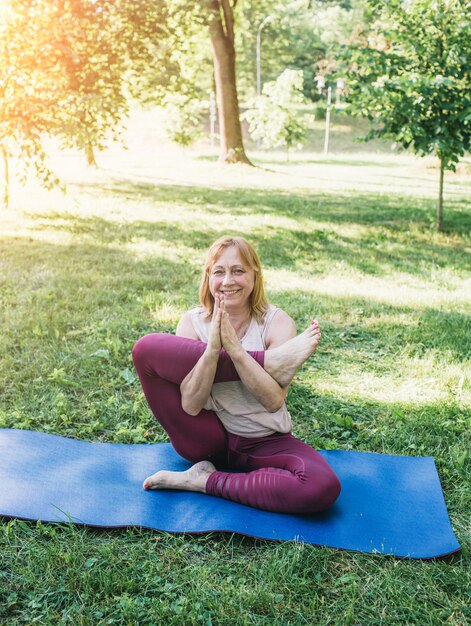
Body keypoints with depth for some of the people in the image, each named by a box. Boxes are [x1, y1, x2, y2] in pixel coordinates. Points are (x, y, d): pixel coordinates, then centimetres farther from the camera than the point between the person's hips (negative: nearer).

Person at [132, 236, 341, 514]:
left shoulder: (277, 322, -8)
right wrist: (213, 347, -29)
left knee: (324, 487, -31)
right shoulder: (193, 322, -6)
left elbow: (274, 401, -21)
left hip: (263, 443, 0)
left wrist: (234, 348, -30)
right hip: (206, 440, 1)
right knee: (146, 348, -18)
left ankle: (205, 481, -16)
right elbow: (191, 405, -16)